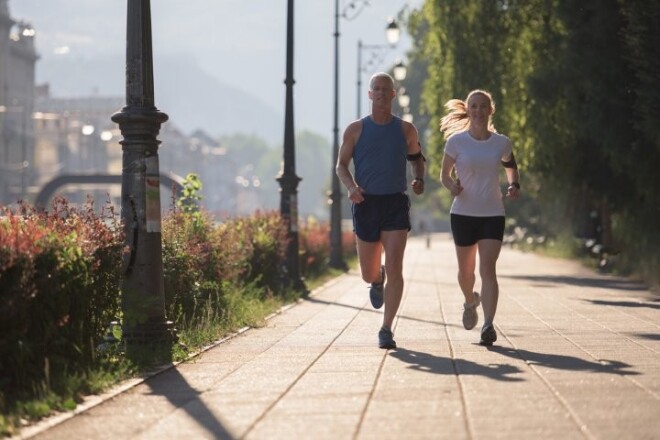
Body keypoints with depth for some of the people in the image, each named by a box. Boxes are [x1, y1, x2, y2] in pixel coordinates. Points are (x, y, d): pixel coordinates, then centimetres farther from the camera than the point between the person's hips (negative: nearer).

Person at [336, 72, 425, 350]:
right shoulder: (356, 130, 3)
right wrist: (351, 186, -15)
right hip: (366, 203, 0)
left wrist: (418, 179, 0)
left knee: (394, 269, -13)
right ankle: (378, 281, 46)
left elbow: (417, 158, 21)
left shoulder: (406, 130, 6)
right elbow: (341, 164, 6)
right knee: (369, 274, 7)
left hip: (396, 204, 0)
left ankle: (386, 330, -8)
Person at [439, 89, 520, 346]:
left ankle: (488, 325, -21)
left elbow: (510, 165, 20)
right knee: (466, 270, 12)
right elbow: (444, 174, 4)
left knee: (488, 268, -14)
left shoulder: (501, 143, 1)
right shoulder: (456, 141, -4)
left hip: (493, 214, 0)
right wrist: (451, 186, -18)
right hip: (463, 213, 0)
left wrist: (514, 185, 1)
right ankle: (470, 302, 45)